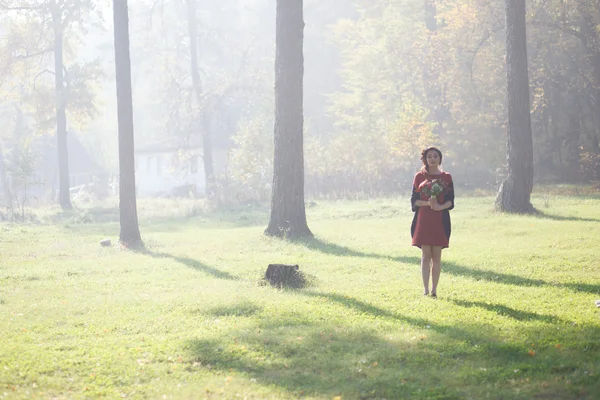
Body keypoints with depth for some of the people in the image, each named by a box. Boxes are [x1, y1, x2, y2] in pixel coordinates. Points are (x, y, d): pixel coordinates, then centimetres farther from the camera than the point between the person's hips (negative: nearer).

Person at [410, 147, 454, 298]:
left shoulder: (446, 177, 8)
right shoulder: (419, 176, 7)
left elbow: (450, 201, 3)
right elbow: (414, 200, 3)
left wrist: (440, 206, -17)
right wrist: (427, 203, -15)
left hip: (440, 221, 1)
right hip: (423, 220, -1)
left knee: (437, 256, 1)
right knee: (426, 255, -3)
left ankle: (434, 290, 5)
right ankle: (426, 290, 1)